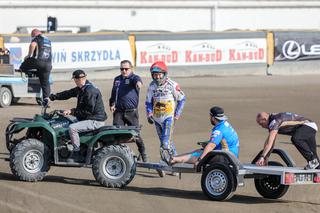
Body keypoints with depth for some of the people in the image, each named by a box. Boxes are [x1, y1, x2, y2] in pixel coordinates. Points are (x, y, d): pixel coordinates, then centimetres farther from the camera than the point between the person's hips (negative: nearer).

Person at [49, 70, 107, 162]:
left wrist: (73, 111, -19)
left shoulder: (90, 90, -22)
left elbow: (89, 110, -24)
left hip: (95, 121, -11)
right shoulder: (81, 89, 10)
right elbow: (67, 94, 19)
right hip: (89, 119, 11)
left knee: (72, 128, -25)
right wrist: (52, 97, 16)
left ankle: (76, 152, -15)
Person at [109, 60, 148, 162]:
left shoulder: (134, 78, -2)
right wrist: (112, 104, 14)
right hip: (118, 111, 4)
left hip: (131, 112, -4)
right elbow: (113, 93, 28)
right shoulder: (117, 79, 15)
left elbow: (137, 80, -28)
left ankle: (143, 153, 20)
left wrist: (138, 83, -52)